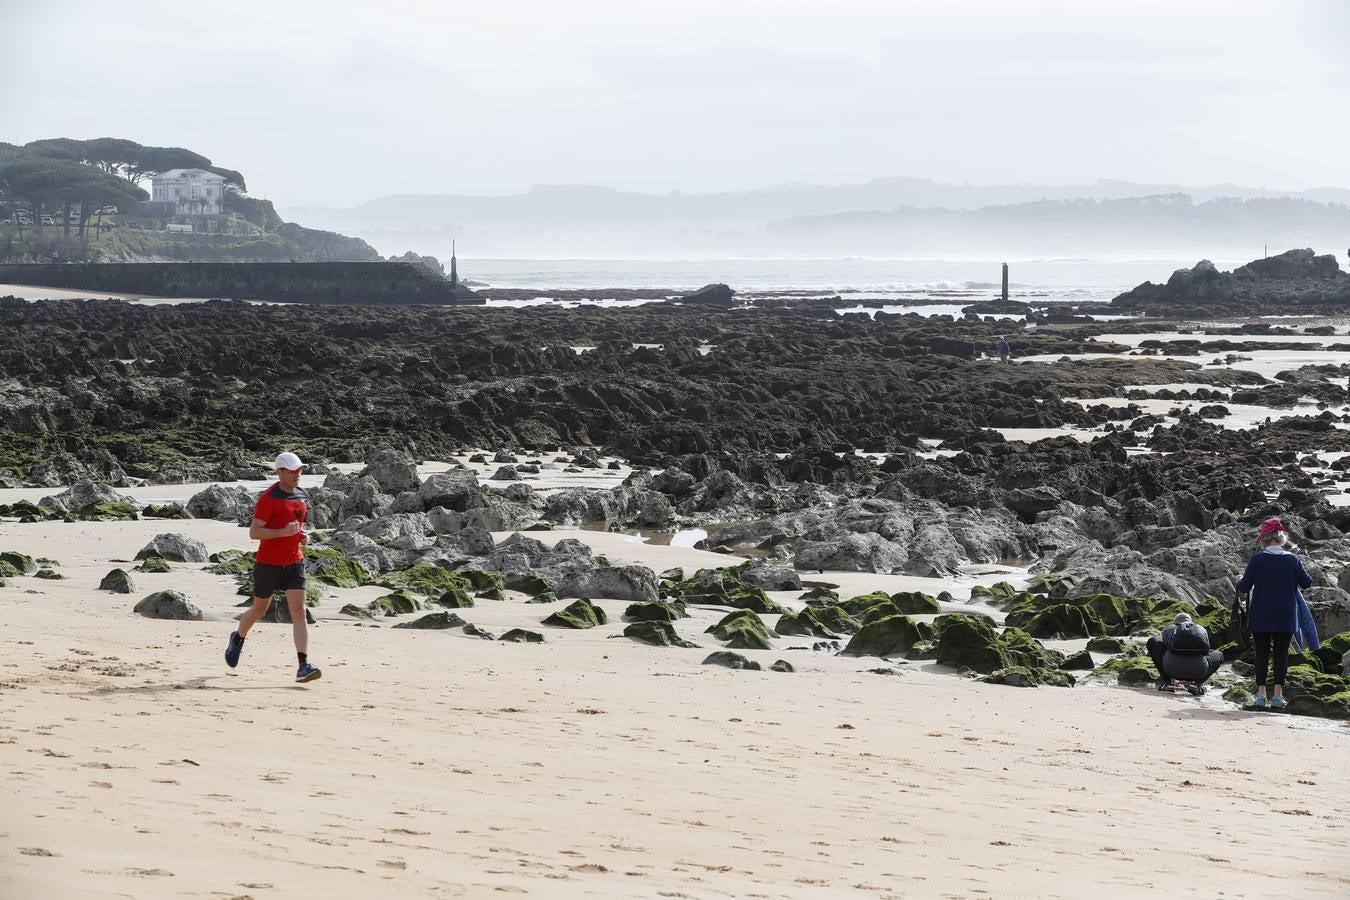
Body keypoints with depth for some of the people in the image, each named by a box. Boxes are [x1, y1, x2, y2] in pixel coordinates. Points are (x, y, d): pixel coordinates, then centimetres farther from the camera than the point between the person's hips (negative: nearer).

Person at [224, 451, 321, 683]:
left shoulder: (303, 496, 7)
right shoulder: (268, 498, -14)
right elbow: (254, 532, -17)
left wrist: (303, 535, 3)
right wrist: (284, 532, -26)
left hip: (294, 563, 4)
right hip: (268, 564, -4)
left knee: (299, 611, -10)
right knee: (260, 609, 13)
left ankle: (303, 666, -18)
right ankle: (238, 639, 45)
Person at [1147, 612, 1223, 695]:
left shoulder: (1169, 629, 30)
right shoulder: (1202, 630, 33)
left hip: (1174, 667, -1)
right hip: (1198, 669, 1)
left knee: (1152, 641, 27)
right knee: (1219, 655, 34)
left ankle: (1167, 680, 13)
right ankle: (1197, 682, 8)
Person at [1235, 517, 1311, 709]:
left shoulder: (1257, 559, -10)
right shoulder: (1292, 560, -5)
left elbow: (1244, 587, -7)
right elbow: (1307, 583, 5)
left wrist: (1239, 584, 15)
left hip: (1261, 616, -1)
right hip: (1286, 617, 1)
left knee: (1262, 654, 8)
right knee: (1281, 653, 7)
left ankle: (1261, 694, 7)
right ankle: (1277, 694, 2)